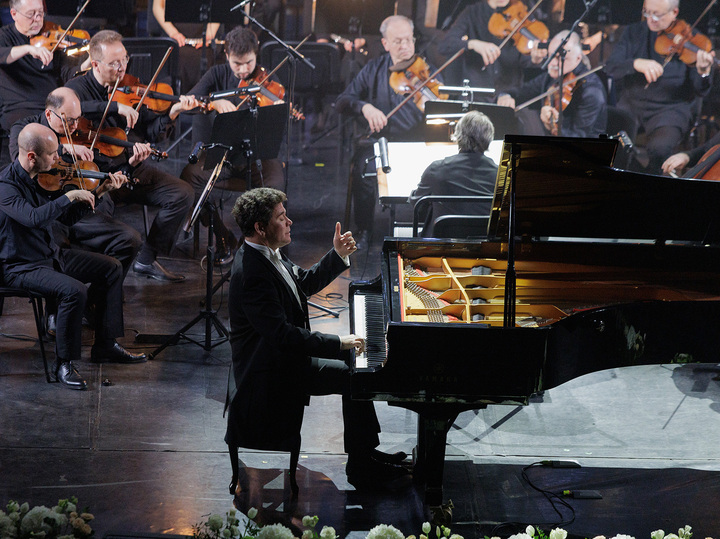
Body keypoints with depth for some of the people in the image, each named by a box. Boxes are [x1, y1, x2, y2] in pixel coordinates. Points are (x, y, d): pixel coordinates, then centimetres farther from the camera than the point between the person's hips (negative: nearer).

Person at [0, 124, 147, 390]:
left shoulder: (43, 178, 2)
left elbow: (70, 216, 12)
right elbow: (34, 218, -42)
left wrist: (99, 192, 2)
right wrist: (69, 196, -33)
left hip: (50, 254, 9)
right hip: (21, 266, -9)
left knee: (111, 268, 7)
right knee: (75, 291, -30)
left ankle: (105, 345, 14)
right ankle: (64, 363, -13)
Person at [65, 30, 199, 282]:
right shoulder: (78, 87, -4)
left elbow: (150, 132, 6)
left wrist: (171, 113, -13)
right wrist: (116, 107, -33)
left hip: (132, 168, 5)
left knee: (182, 195, -11)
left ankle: (147, 259, 0)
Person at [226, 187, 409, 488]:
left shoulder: (268, 254, 3)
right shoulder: (251, 273, -29)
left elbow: (305, 284, 19)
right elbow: (282, 334, -33)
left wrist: (338, 256, 5)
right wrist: (338, 343, -29)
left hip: (285, 352, 11)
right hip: (271, 372, -11)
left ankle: (366, 451, 17)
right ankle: (361, 467, -4)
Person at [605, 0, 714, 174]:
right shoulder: (633, 32, 9)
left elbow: (701, 91, -6)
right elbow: (611, 68, -2)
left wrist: (703, 73, -29)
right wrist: (636, 63, -21)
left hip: (670, 109, -3)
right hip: (631, 105, 3)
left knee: (658, 147, -31)